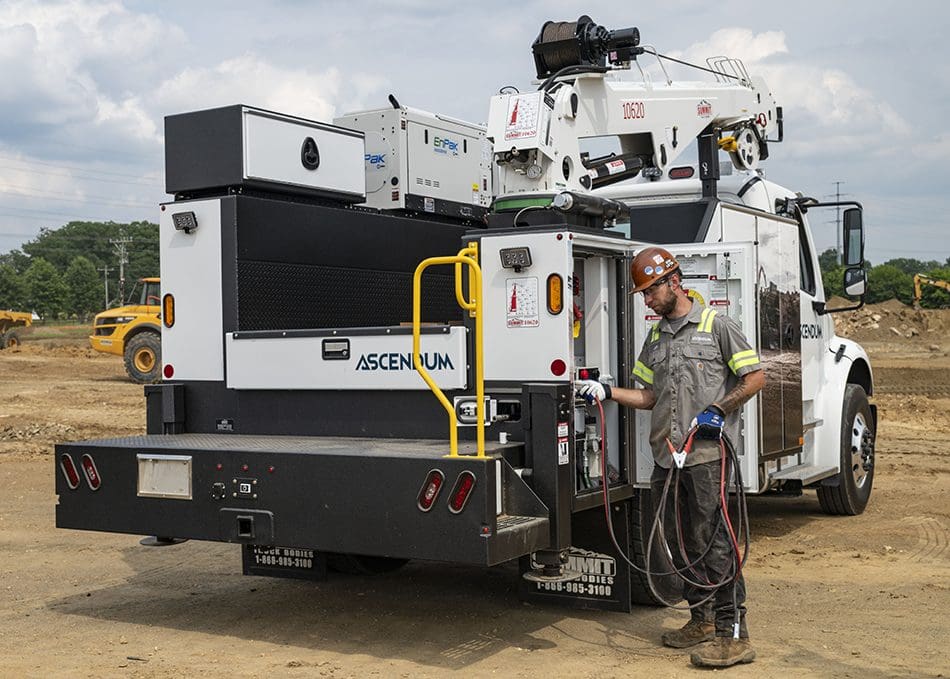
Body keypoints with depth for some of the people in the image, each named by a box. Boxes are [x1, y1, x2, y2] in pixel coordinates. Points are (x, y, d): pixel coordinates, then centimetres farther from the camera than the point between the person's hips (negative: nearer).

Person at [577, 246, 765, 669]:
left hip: (708, 454, -7)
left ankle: (733, 634, -6)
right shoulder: (655, 336, 17)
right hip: (667, 455, 7)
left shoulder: (715, 325, -2)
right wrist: (607, 392, 4)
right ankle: (702, 618, 25)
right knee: (684, 541, 12)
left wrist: (718, 411, -13)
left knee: (714, 541, -9)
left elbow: (755, 376, -3)